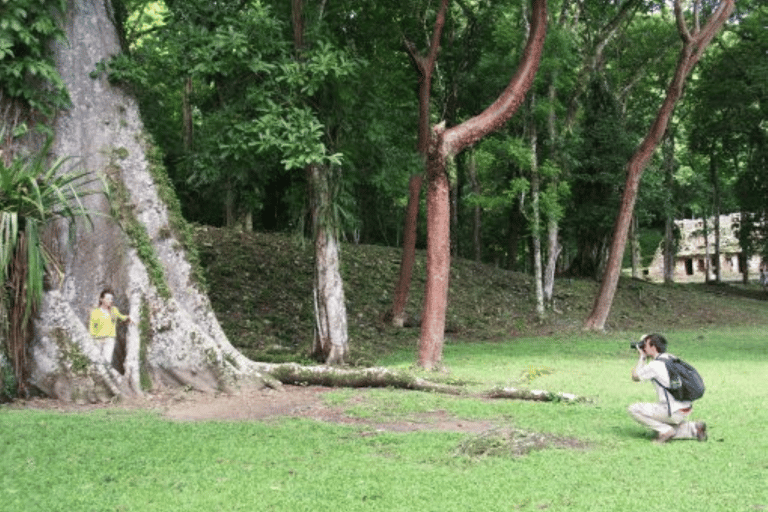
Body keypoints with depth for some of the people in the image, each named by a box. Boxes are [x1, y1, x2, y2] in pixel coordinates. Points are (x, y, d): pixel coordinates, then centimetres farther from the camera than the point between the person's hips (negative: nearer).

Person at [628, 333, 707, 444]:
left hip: (673, 412, -9)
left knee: (633, 409, -7)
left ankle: (666, 430, -8)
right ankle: (694, 429, 10)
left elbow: (635, 377, 1)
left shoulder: (655, 365, -15)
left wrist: (642, 357, 8)